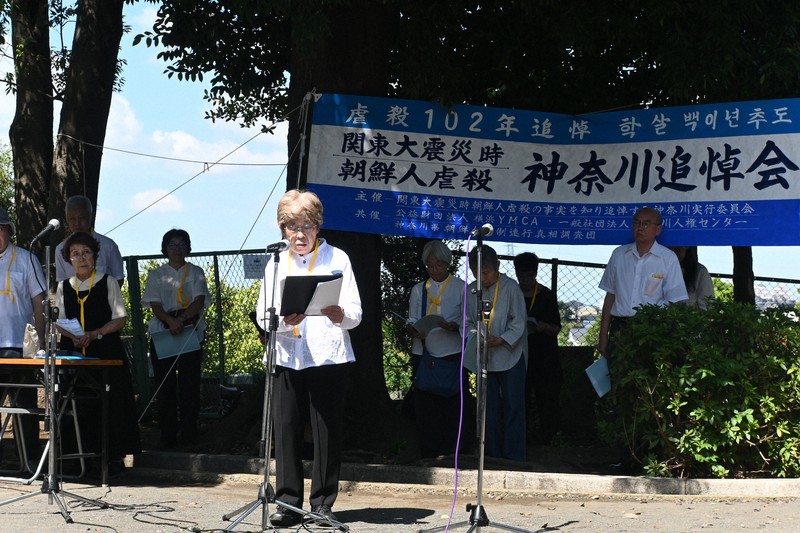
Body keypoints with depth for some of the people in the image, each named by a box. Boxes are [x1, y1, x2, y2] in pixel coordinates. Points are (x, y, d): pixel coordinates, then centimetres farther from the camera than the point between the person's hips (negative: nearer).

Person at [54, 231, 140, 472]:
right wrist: (73, 336, -9)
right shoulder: (64, 287, 13)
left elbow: (120, 319, 0)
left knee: (111, 404, -7)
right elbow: (60, 322, 12)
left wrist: (95, 334, -14)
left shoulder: (108, 282, 4)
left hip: (106, 351, -3)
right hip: (74, 353, 3)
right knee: (79, 405, -2)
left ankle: (114, 456, -1)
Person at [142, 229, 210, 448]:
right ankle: (167, 436, 0)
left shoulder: (196, 272, 10)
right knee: (164, 385, -3)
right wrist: (170, 320, -21)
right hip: (161, 333, 0)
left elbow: (199, 301, -3)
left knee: (189, 384, -3)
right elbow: (155, 305, -1)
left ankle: (189, 434, 2)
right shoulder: (156, 275, 11)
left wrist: (181, 318, -20)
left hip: (191, 333, 0)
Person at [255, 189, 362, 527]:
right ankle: (287, 502, 6)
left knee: (327, 431, -1)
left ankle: (323, 504, 7)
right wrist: (285, 320, -17)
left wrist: (337, 314, -24)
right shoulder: (276, 263, 14)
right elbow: (262, 316, 5)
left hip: (328, 357, -2)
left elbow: (355, 314, -1)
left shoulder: (337, 258, 5)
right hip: (286, 358, 2)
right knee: (286, 428, -1)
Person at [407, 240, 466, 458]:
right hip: (425, 356, 2)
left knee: (451, 407, -3)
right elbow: (411, 322, 9)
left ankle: (449, 454, 3)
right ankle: (428, 455, 6)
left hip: (452, 357, -2)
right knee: (425, 408, 0)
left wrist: (451, 326, -20)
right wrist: (416, 331, -14)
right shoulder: (419, 290, 13)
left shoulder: (460, 288, 4)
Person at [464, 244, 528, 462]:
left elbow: (519, 322, -9)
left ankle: (513, 454, 0)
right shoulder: (471, 290, 4)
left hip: (510, 355, -4)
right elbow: (468, 321, 9)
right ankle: (492, 452, 16)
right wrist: (473, 334, -13)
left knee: (513, 405, -4)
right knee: (489, 405, 10)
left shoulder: (510, 287, -9)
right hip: (485, 357, 5)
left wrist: (501, 340, -21)